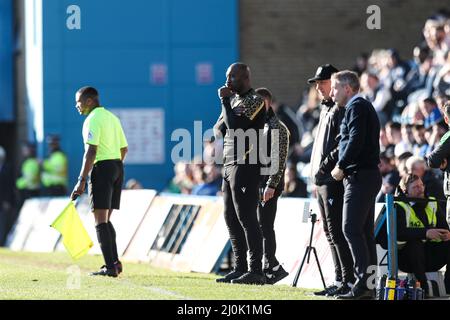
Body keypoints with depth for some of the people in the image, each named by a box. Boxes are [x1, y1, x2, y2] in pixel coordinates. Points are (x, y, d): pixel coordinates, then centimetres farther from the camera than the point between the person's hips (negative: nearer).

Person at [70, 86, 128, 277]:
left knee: (100, 221, -8)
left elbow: (91, 152, -19)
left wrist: (81, 181, -21)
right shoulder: (113, 117, 16)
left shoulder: (92, 120, -11)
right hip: (117, 167, 9)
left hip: (102, 168, -9)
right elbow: (124, 149, 18)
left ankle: (110, 267, -14)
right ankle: (115, 262, 13)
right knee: (106, 220, 16)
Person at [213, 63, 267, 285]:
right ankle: (240, 268, 16)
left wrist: (225, 100, -8)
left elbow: (233, 123, -19)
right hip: (229, 164, 10)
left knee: (246, 217, -12)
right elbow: (219, 130, 21)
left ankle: (256, 271, -13)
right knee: (231, 218, 11)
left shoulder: (255, 100, -8)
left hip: (245, 165, -10)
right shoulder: (234, 99, 19)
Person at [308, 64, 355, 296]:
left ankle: (349, 281, -11)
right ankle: (340, 281, 15)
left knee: (337, 231, -11)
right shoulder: (326, 109, 21)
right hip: (322, 180, 10)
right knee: (331, 233, 11)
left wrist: (327, 166, -20)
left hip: (334, 179, -10)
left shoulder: (341, 109, -10)